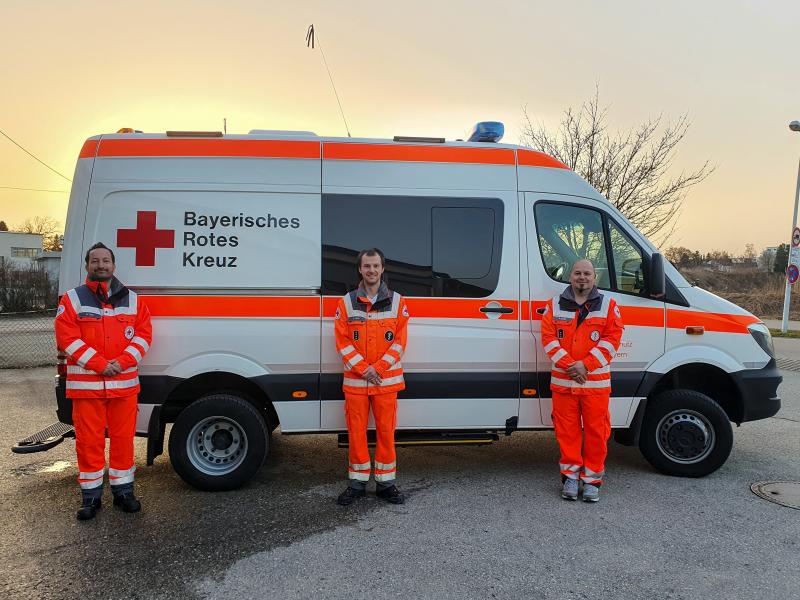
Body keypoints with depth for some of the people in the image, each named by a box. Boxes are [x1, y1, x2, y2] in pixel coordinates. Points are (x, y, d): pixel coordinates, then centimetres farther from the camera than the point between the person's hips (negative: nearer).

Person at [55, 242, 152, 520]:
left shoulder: (131, 299, 9)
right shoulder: (72, 299, 2)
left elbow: (143, 334, 4)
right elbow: (67, 338, -6)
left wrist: (122, 362, -11)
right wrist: (100, 364, -15)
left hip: (124, 384, 2)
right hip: (86, 385, -2)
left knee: (123, 438, 9)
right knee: (89, 441, 4)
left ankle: (123, 490, 23)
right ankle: (91, 496, 17)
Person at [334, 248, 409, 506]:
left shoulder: (397, 301, 3)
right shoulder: (347, 302, 3)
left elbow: (400, 341, -1)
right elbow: (342, 342, -1)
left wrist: (378, 368, -11)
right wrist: (363, 369, -11)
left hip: (386, 380, 0)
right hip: (355, 381, 0)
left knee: (386, 431, 6)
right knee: (356, 432, 6)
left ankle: (385, 483, 19)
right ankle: (357, 483, 20)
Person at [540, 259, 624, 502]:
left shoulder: (608, 305, 5)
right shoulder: (555, 305, 8)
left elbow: (612, 338, -3)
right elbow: (548, 337, 1)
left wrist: (585, 364, -13)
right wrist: (568, 365, -12)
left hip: (596, 382, -1)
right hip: (562, 381, 1)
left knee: (596, 431, 4)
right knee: (567, 430, 6)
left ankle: (592, 479, 17)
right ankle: (570, 475, 21)